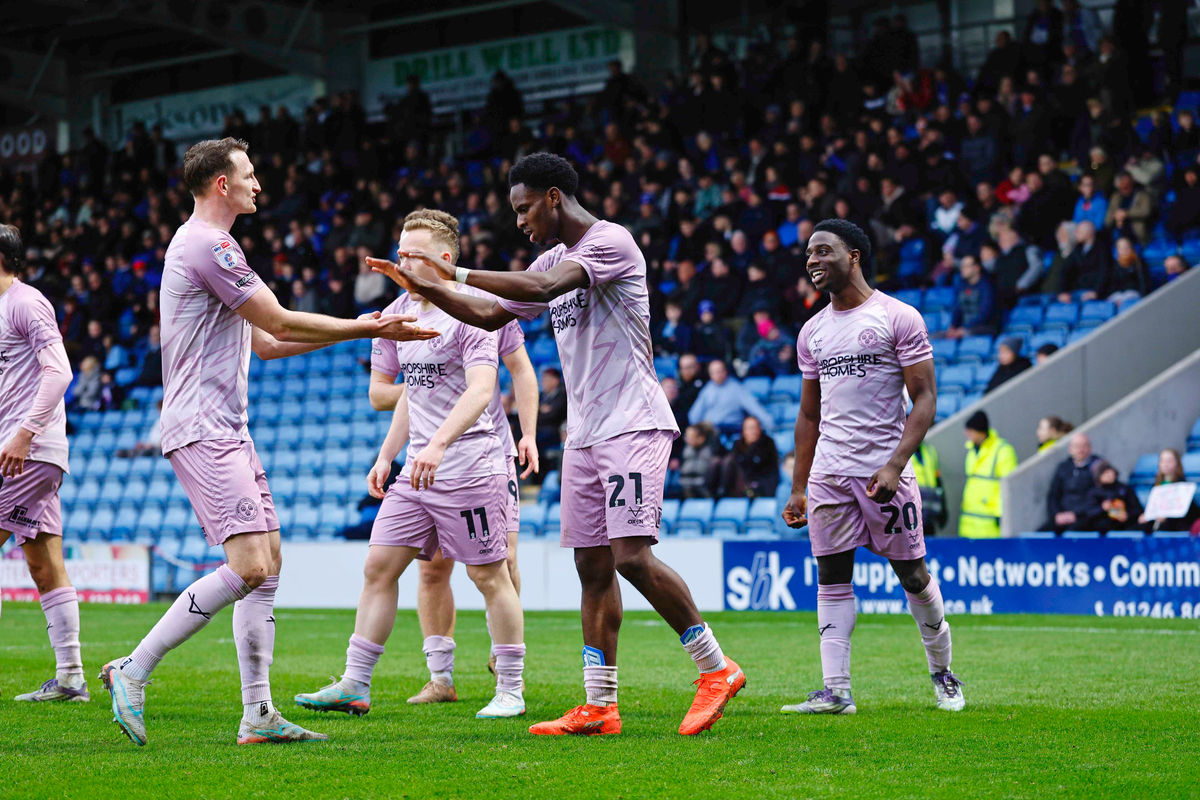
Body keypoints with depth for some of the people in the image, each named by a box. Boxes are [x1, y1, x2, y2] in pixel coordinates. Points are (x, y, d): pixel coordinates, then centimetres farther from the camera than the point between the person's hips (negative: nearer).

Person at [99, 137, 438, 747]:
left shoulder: (207, 245, 22)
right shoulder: (208, 245, -12)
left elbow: (265, 342, 25)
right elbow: (280, 323, -12)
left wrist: (359, 328, 22)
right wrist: (365, 328, -3)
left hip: (226, 430, 11)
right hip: (202, 428, -11)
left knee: (268, 564, 7)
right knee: (248, 566, -18)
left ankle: (258, 714, 6)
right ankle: (132, 672, -12)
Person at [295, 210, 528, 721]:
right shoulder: (399, 313, 12)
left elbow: (481, 390, -23)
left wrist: (438, 443, -35)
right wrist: (386, 455, 20)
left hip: (470, 464, -8)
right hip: (417, 469, 8)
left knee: (489, 575, -1)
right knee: (379, 566, 3)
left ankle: (511, 692, 8)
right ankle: (354, 686, 7)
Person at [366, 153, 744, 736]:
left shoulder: (612, 241, -10)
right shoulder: (554, 260, 18)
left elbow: (546, 288, -24)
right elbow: (491, 315, 26)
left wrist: (458, 273, -20)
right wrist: (423, 287, 15)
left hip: (632, 424, -9)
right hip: (584, 434, 9)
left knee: (632, 556, -17)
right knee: (592, 566, 5)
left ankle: (716, 669, -5)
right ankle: (599, 707, 6)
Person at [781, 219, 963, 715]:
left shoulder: (898, 318, -3)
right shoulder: (813, 331, 13)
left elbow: (925, 399, -7)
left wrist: (895, 465, -19)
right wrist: (798, 489, 14)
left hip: (884, 470, -5)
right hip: (829, 471, 5)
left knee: (912, 573, 2)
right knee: (832, 576, 0)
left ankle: (942, 673, 22)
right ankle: (835, 692, 0)